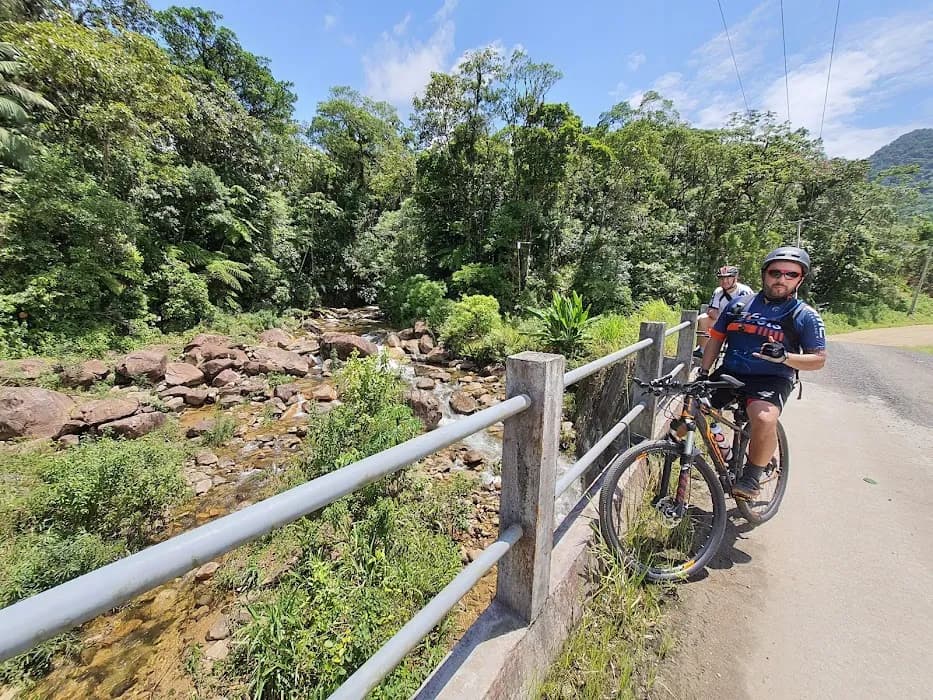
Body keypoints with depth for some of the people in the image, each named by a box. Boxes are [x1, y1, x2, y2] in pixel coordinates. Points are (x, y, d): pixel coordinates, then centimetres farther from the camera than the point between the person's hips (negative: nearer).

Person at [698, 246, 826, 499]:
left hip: (771, 379, -3)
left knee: (765, 419, -33)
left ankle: (751, 478, -8)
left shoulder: (806, 316, 3)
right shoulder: (738, 305, 8)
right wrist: (703, 374, 2)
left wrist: (784, 357, -19)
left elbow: (818, 359, 2)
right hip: (729, 373, 3)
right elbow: (715, 339, 11)